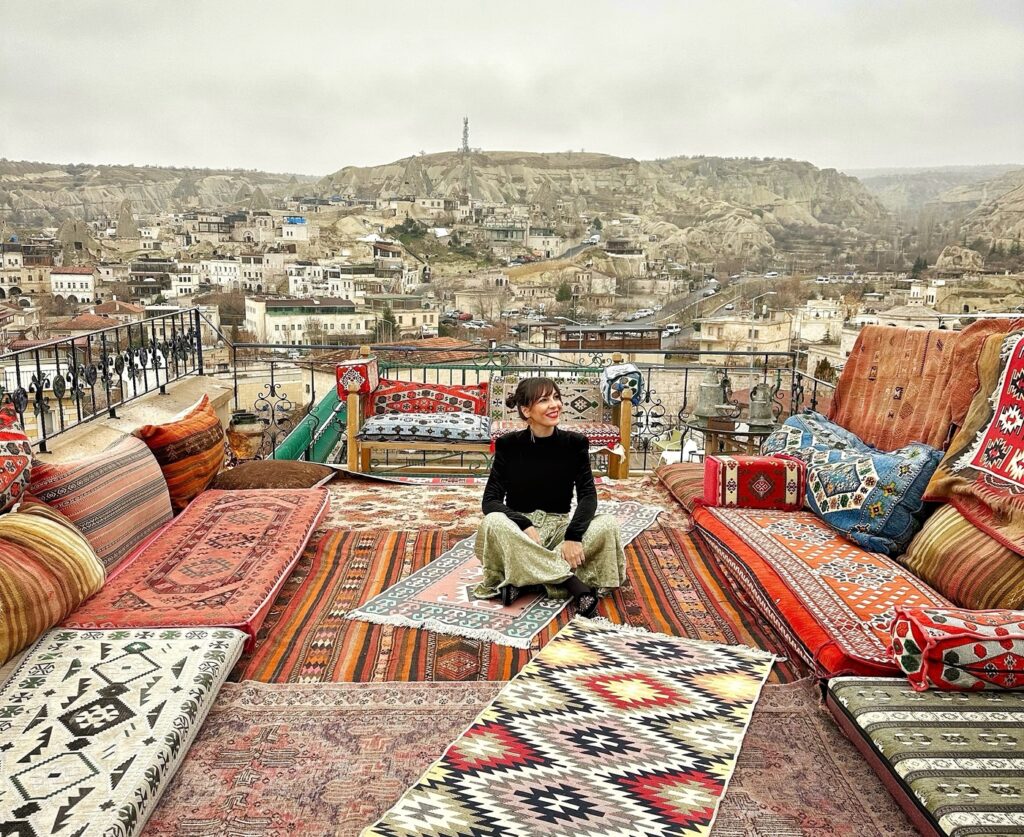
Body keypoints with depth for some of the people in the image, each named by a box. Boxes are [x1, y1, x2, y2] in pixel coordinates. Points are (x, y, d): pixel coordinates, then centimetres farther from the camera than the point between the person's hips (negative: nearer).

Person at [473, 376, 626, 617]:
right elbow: (491, 500, -12)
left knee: (608, 525, -27)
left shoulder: (575, 443, -3)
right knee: (493, 523, -35)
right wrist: (525, 526, -30)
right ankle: (572, 583, -30)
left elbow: (588, 495, -11)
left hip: (559, 526, 1)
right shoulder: (508, 445, -6)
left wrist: (573, 535, -30)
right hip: (519, 525, -1)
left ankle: (521, 579, -26)